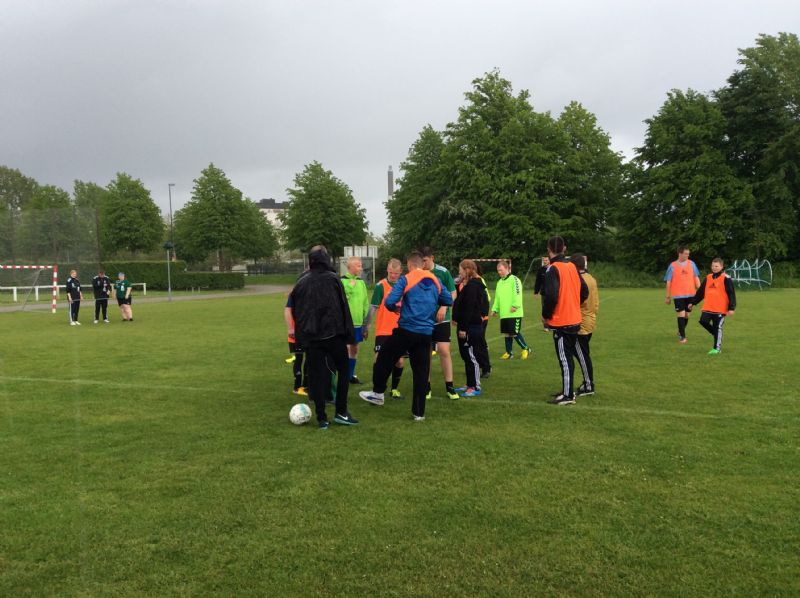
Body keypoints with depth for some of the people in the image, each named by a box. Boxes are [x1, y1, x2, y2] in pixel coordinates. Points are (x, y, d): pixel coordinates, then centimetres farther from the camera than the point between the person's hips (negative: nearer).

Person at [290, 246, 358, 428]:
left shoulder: (301, 282, 7)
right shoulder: (333, 279, -4)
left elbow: (295, 311, 11)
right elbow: (344, 307, -7)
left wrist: (300, 336, 18)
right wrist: (349, 334, -3)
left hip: (311, 337, 3)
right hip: (333, 334, -3)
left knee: (316, 376, 7)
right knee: (343, 371, 12)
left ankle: (321, 418, 8)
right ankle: (341, 412, 7)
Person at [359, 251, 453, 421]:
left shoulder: (405, 279, -5)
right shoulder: (435, 281, 9)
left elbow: (389, 302, -14)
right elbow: (449, 300, 14)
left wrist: (396, 308, 8)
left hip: (406, 330, -4)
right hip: (426, 333, 4)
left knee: (384, 359, 17)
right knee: (421, 372, 8)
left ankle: (378, 393, 29)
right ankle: (419, 412, 10)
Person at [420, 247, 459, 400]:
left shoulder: (443, 272, -6)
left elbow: (453, 293, -2)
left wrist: (444, 307, -16)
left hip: (441, 319, -1)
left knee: (444, 351, -7)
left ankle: (449, 386, 6)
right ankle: (426, 386, 19)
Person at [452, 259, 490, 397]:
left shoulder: (472, 285, -16)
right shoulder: (470, 284, 16)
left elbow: (469, 308, -22)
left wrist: (463, 328, -22)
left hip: (471, 327, -10)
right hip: (468, 326, 10)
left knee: (471, 356, -4)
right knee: (467, 356, 15)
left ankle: (476, 387, 2)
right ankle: (470, 384, 24)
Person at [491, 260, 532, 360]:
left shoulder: (514, 279, -6)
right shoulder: (499, 282, 17)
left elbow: (518, 294, -15)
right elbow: (497, 297, 20)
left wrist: (515, 305, -23)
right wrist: (495, 309, 14)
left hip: (514, 313, -7)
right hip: (504, 314, 7)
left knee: (515, 333, -5)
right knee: (507, 333, 9)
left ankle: (526, 349, 14)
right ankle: (509, 353, 18)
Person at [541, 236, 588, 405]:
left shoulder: (553, 269, -15)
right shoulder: (572, 266, 7)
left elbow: (551, 296, -24)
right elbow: (584, 292, 10)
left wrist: (545, 315, -10)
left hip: (561, 322, -8)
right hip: (574, 320, 8)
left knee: (564, 359, -1)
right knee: (568, 356, 17)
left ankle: (568, 396, 4)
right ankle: (567, 390, 27)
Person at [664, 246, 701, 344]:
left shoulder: (691, 264, 4)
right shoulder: (672, 266, -3)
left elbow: (696, 278, 7)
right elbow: (668, 282, 2)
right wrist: (667, 296, 2)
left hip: (690, 294, 3)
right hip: (678, 295, -3)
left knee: (686, 315, 12)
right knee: (681, 315, -7)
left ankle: (681, 331, 34)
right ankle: (682, 337, 0)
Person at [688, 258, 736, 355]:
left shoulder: (726, 279, -6)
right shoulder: (708, 278, 12)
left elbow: (731, 294, -8)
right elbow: (700, 292, 19)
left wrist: (731, 308, -14)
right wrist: (693, 302, 19)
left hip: (720, 309, -5)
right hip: (708, 308, 5)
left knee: (718, 327, -2)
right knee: (703, 321, -10)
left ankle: (717, 348, 7)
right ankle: (715, 334, 17)